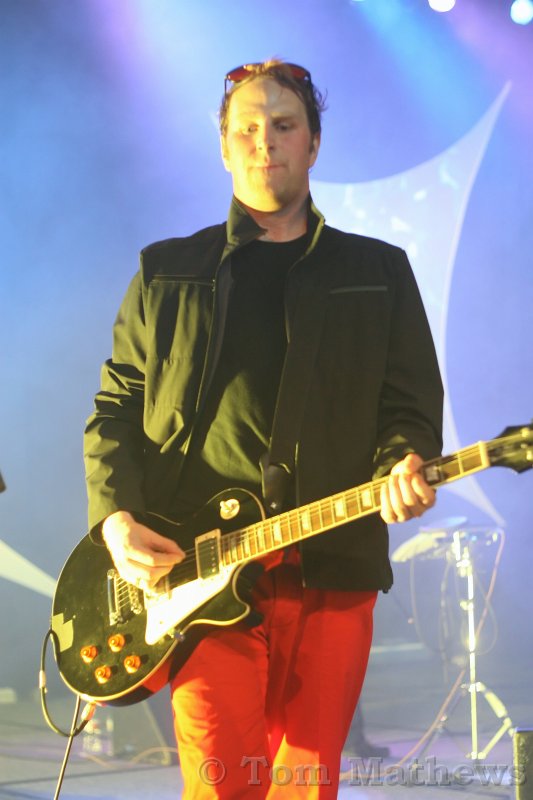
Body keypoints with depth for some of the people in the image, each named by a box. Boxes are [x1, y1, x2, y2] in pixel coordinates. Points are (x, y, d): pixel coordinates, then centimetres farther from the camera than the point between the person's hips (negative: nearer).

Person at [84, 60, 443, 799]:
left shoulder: (378, 272, 15)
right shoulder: (166, 272, 14)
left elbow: (411, 406, 11)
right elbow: (116, 409, 12)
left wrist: (404, 468, -12)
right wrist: (115, 517, -4)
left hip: (331, 569, 1)